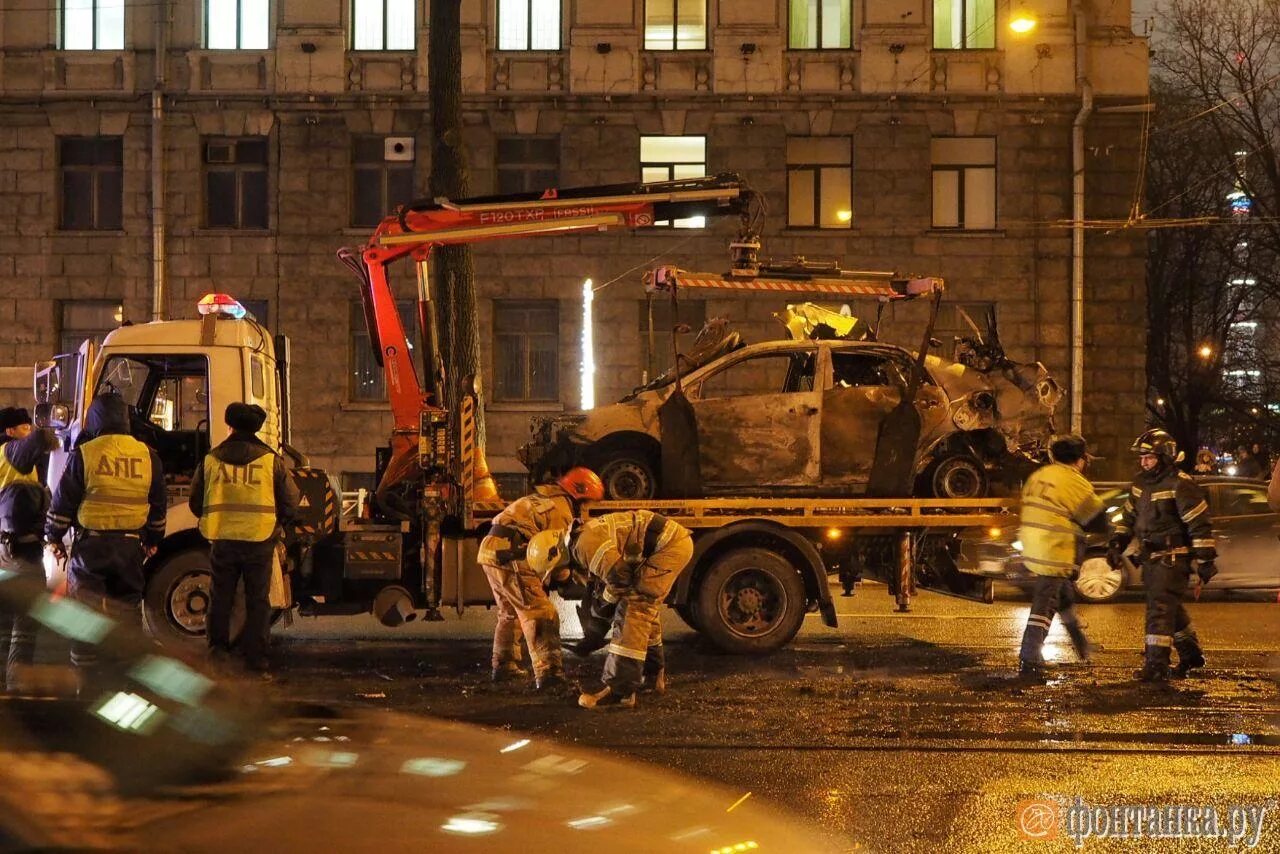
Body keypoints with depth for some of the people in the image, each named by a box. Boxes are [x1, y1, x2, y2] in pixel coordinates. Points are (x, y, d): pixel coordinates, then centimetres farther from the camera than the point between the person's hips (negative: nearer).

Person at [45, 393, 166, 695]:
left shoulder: (84, 455, -8)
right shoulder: (148, 457, 3)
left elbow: (62, 503, -4)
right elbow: (157, 507, 13)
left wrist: (54, 537, 10)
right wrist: (153, 540, 26)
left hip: (90, 546, -3)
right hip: (131, 546, 3)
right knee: (127, 611, 12)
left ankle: (87, 681, 0)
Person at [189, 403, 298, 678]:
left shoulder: (211, 459, 0)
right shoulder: (271, 460, -3)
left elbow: (196, 503, 8)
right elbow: (290, 503, -1)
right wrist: (275, 524, 18)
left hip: (222, 540, 1)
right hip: (260, 541, -1)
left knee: (220, 598, 16)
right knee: (258, 601, 5)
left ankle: (218, 649, 18)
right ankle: (255, 659, 4)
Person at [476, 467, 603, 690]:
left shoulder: (542, 500, 25)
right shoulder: (561, 509, -4)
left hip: (490, 551, 10)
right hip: (510, 557, -10)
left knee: (510, 612, 26)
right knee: (541, 616, -11)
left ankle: (504, 666, 38)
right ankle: (549, 675, -19)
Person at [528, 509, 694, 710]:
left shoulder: (585, 544, -18)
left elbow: (619, 580, -16)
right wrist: (591, 632, 25)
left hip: (671, 544, -11)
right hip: (672, 540, 11)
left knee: (634, 608, -13)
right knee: (645, 607, 24)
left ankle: (620, 690, -16)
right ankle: (653, 675, 40)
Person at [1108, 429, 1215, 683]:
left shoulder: (1180, 485, -15)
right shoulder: (1140, 484, 11)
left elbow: (1200, 524, -15)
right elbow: (1128, 516, 23)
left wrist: (1206, 560, -16)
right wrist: (1117, 545, 13)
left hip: (1173, 558, -8)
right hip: (1150, 557, 9)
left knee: (1161, 608, -15)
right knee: (1172, 609, 18)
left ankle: (1156, 666, -18)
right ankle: (1190, 653, 34)